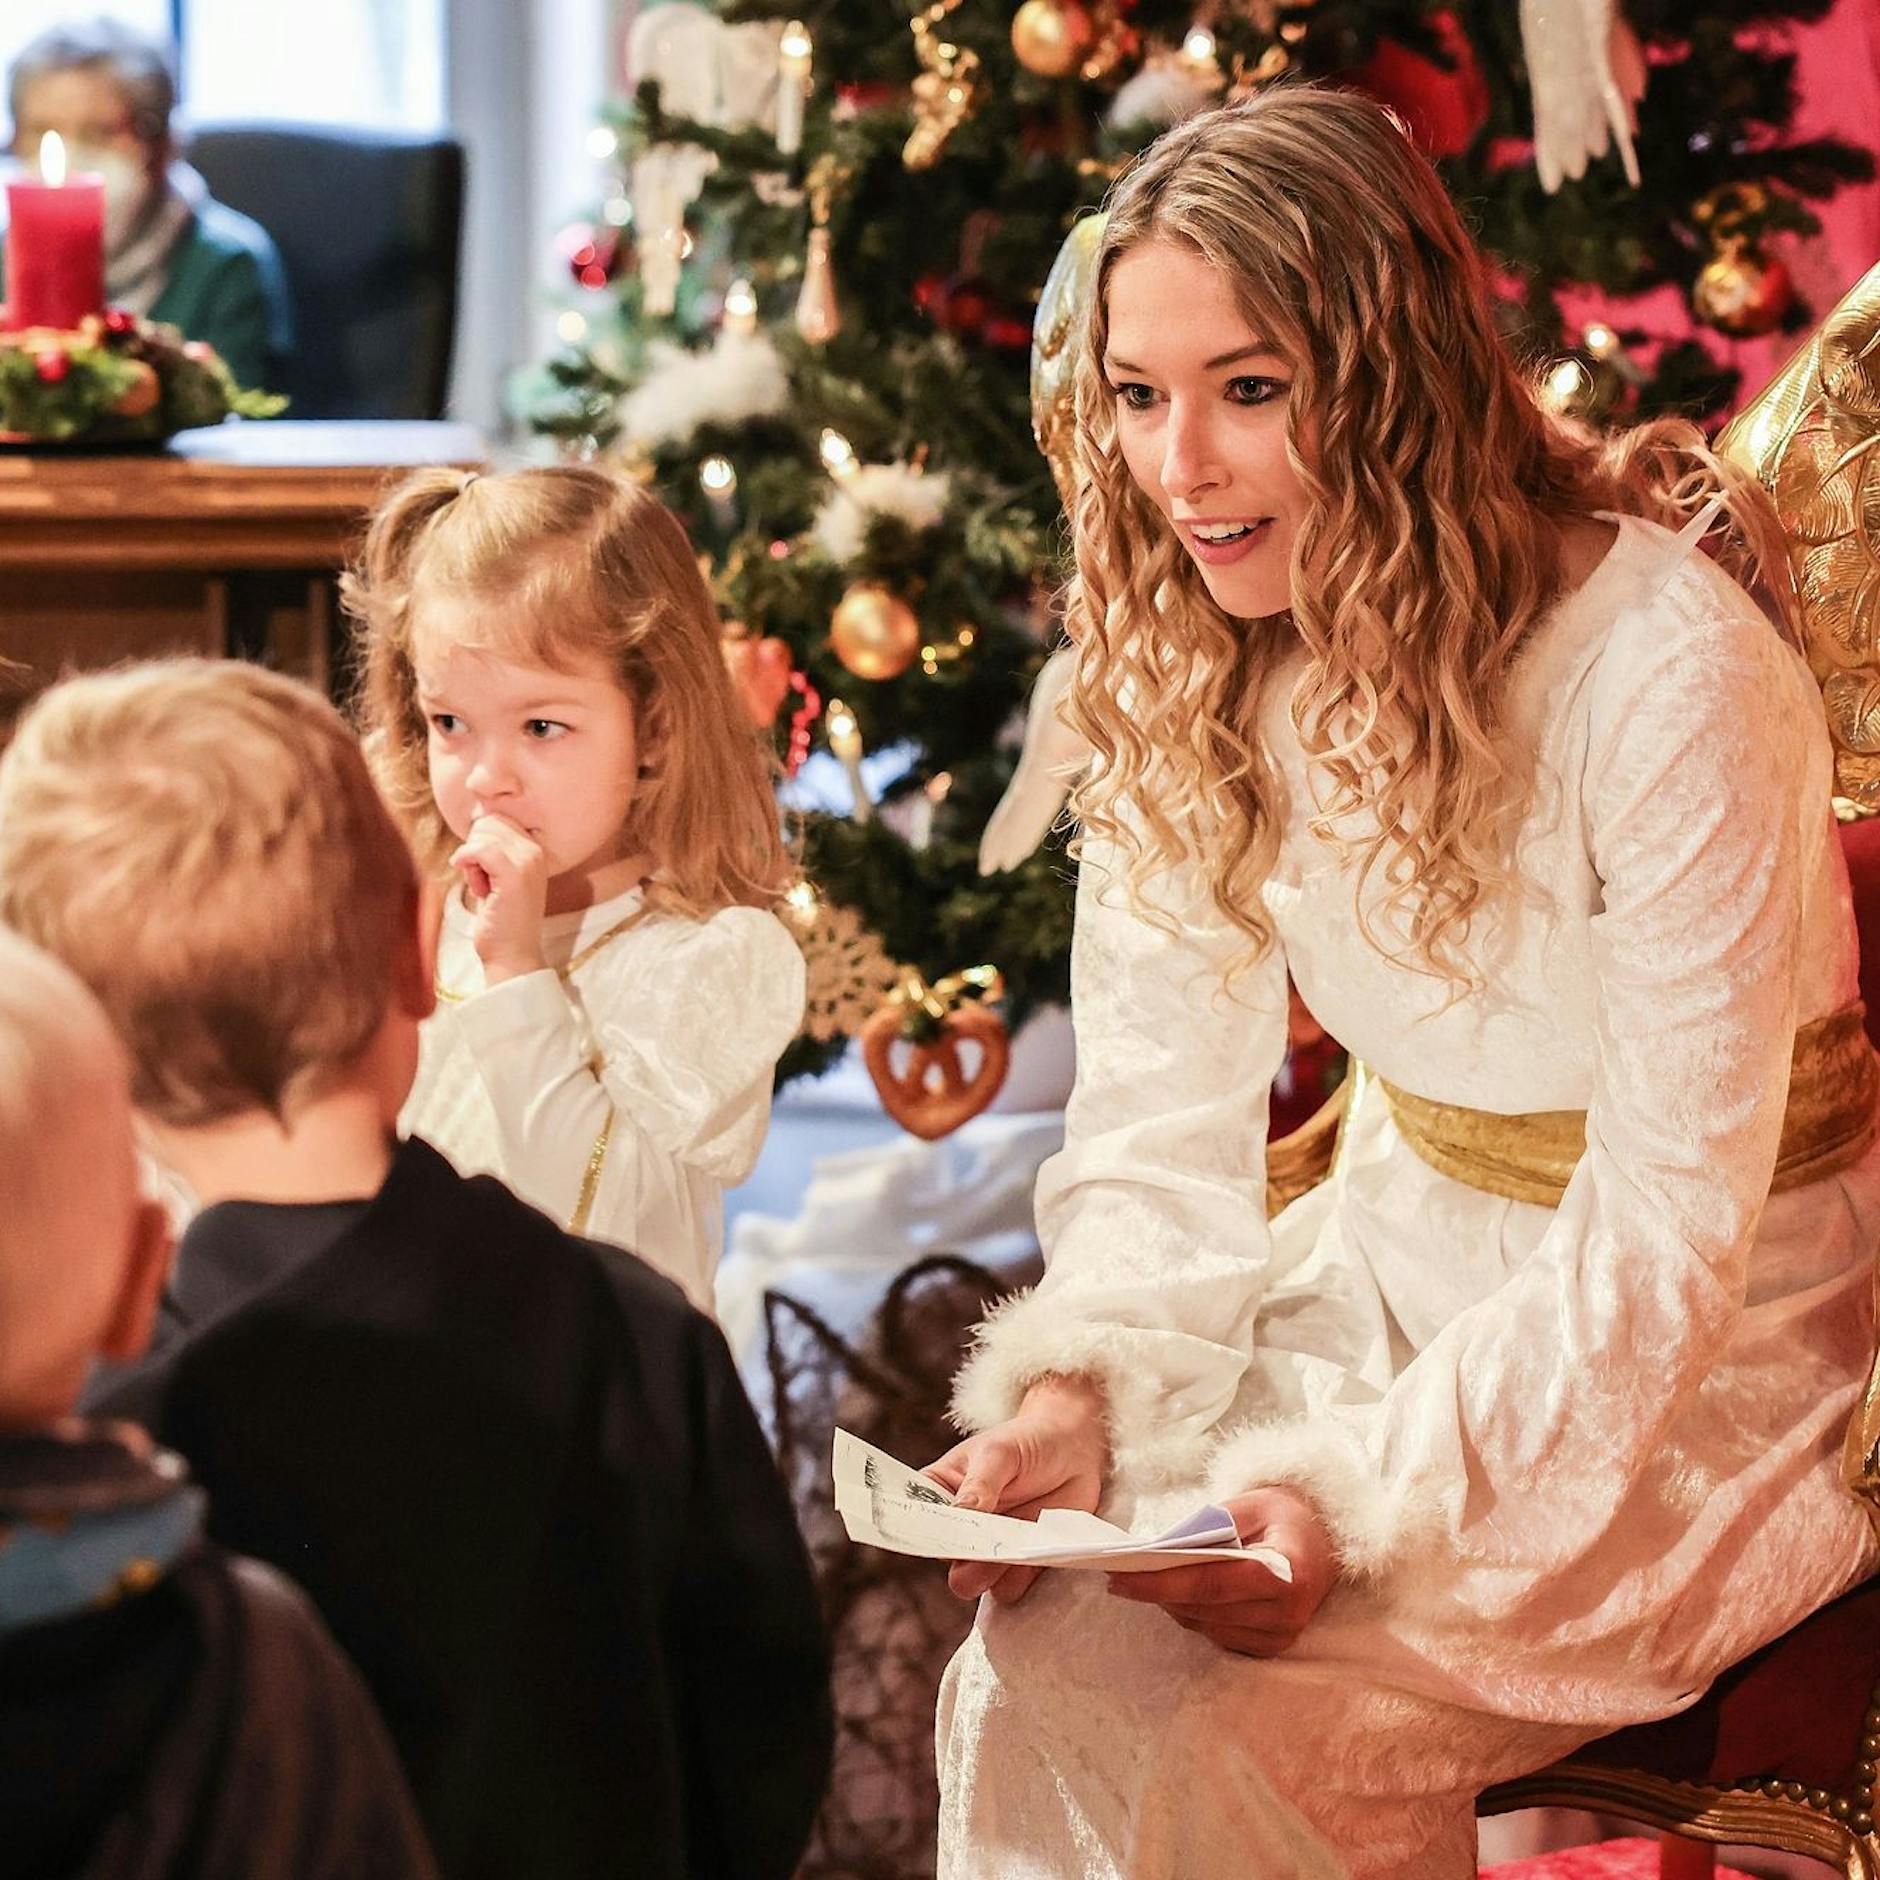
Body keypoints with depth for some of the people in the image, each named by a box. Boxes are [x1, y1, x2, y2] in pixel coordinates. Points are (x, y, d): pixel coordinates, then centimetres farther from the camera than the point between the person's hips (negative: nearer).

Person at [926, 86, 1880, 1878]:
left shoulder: (1674, 675, -25)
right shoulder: (1199, 651, -4)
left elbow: (1665, 1236, -23)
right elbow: (1162, 1103, -2)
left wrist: (1367, 1495, -31)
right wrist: (1077, 1383, -20)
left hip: (1710, 1348, -6)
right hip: (1402, 1269, 6)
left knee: (1208, 1725, -23)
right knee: (1042, 1650, -17)